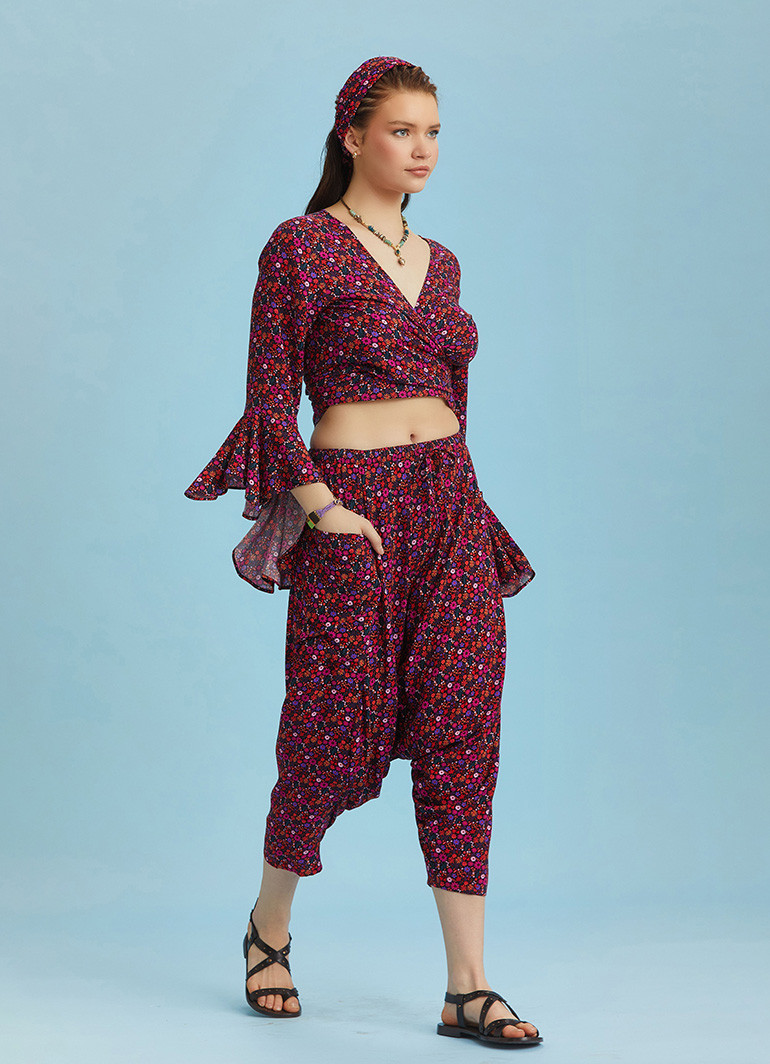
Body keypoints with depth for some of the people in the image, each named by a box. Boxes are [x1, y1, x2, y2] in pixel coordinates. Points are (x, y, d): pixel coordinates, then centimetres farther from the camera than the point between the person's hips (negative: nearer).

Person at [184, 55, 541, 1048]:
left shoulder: (439, 261, 16)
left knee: (462, 740, -1)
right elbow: (269, 400, -7)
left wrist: (457, 504, 17)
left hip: (452, 509, 6)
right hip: (349, 505, -5)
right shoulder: (301, 248, -3)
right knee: (333, 735, 2)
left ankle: (468, 987, 2)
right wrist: (323, 508, -15)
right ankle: (269, 926, 28)